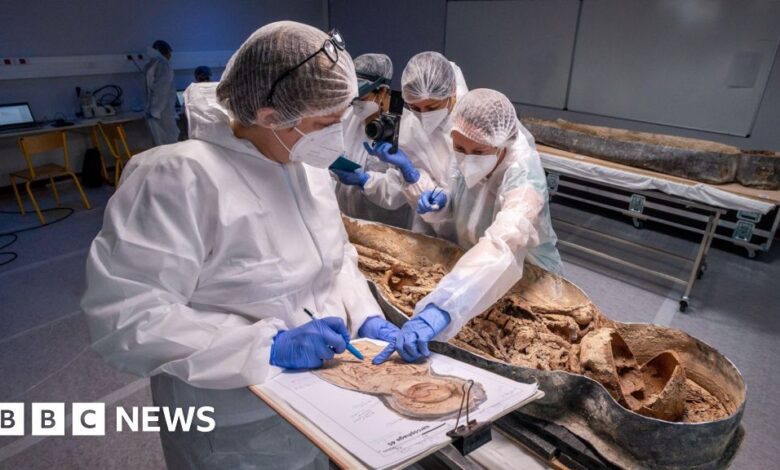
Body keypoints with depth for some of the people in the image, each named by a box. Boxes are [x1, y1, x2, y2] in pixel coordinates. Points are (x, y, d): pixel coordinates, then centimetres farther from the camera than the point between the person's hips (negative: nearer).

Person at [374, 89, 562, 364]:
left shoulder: (523, 176, -31)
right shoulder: (468, 157, -12)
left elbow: (501, 249, -50)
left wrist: (438, 311, -63)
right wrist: (439, 205, -18)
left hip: (527, 281, -5)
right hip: (469, 267, 6)